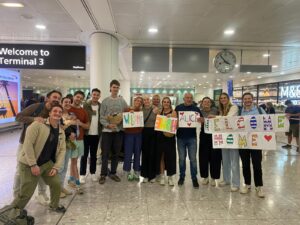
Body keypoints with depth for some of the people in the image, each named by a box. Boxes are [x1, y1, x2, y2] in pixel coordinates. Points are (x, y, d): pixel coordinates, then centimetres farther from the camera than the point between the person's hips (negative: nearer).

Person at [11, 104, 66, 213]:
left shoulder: (61, 132, 3)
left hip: (47, 163, 6)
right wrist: (33, 164, -22)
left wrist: (56, 167, -4)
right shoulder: (38, 124, -17)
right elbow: (28, 144, -22)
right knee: (25, 193, -1)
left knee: (56, 184, 5)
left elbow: (62, 150, 6)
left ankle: (54, 205, 32)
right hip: (29, 164, -6)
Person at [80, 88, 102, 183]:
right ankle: (82, 174, 15)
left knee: (94, 154, 13)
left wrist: (101, 131, -2)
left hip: (96, 134, 3)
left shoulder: (101, 106, 4)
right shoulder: (85, 105, -4)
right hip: (86, 133, -2)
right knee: (85, 154, 6)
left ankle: (93, 173, 24)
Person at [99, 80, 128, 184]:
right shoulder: (105, 101, 1)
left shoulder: (122, 101, 8)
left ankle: (113, 173, 23)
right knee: (105, 153, 1)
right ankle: (103, 174, 12)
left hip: (119, 130, 3)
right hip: (107, 130, -2)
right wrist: (107, 125, -20)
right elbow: (101, 117, -3)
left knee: (116, 153, 10)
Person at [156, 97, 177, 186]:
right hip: (160, 136, 3)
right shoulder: (160, 112, 10)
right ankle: (162, 176, 18)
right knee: (161, 156, 6)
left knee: (170, 156, 1)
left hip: (170, 136, -3)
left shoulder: (173, 112, 0)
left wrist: (170, 118, -23)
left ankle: (170, 177, 14)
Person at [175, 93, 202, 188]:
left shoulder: (196, 108, 3)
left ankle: (194, 178, 13)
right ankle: (182, 177, 24)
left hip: (192, 137, 0)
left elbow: (202, 120, 3)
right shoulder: (178, 107, 3)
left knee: (193, 159, 2)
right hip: (180, 137, 1)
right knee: (181, 158, 10)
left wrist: (200, 120, -20)